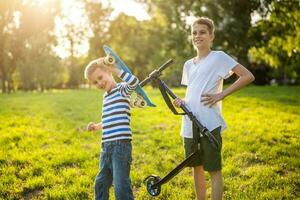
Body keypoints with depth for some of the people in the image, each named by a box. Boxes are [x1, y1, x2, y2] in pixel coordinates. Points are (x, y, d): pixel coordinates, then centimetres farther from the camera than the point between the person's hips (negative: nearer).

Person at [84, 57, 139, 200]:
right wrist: (98, 126, 21)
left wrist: (114, 69, -25)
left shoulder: (122, 90, -5)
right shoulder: (105, 96, 19)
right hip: (106, 146, 9)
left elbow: (134, 81, -28)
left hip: (121, 145, -9)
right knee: (101, 183, 19)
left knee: (121, 186, -8)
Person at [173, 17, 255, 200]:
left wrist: (221, 94, -15)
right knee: (197, 167, 15)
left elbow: (248, 76, -12)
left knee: (213, 170, 1)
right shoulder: (188, 64, 15)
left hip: (209, 124, -7)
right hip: (190, 125, 7)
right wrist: (181, 101, 2)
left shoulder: (218, 57, -5)